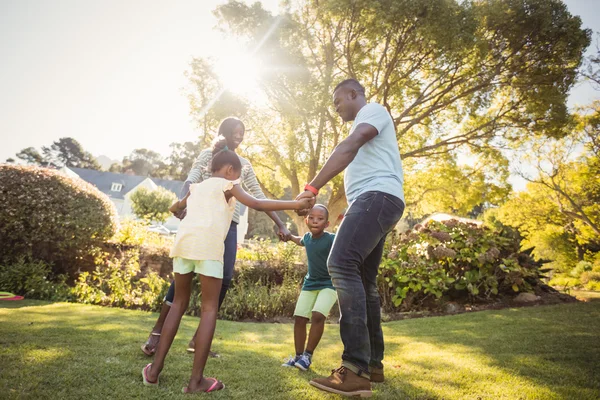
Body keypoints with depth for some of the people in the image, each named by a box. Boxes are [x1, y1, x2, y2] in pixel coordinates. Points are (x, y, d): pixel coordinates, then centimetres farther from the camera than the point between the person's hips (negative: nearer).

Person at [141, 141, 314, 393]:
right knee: (210, 308, 1)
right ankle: (196, 379, -1)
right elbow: (257, 204, -1)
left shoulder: (197, 186, 28)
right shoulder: (227, 185, 12)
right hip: (208, 245, -6)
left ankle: (155, 368, 17)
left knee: (179, 303, 18)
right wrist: (294, 204, -1)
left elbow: (175, 208, 42)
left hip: (183, 241, 6)